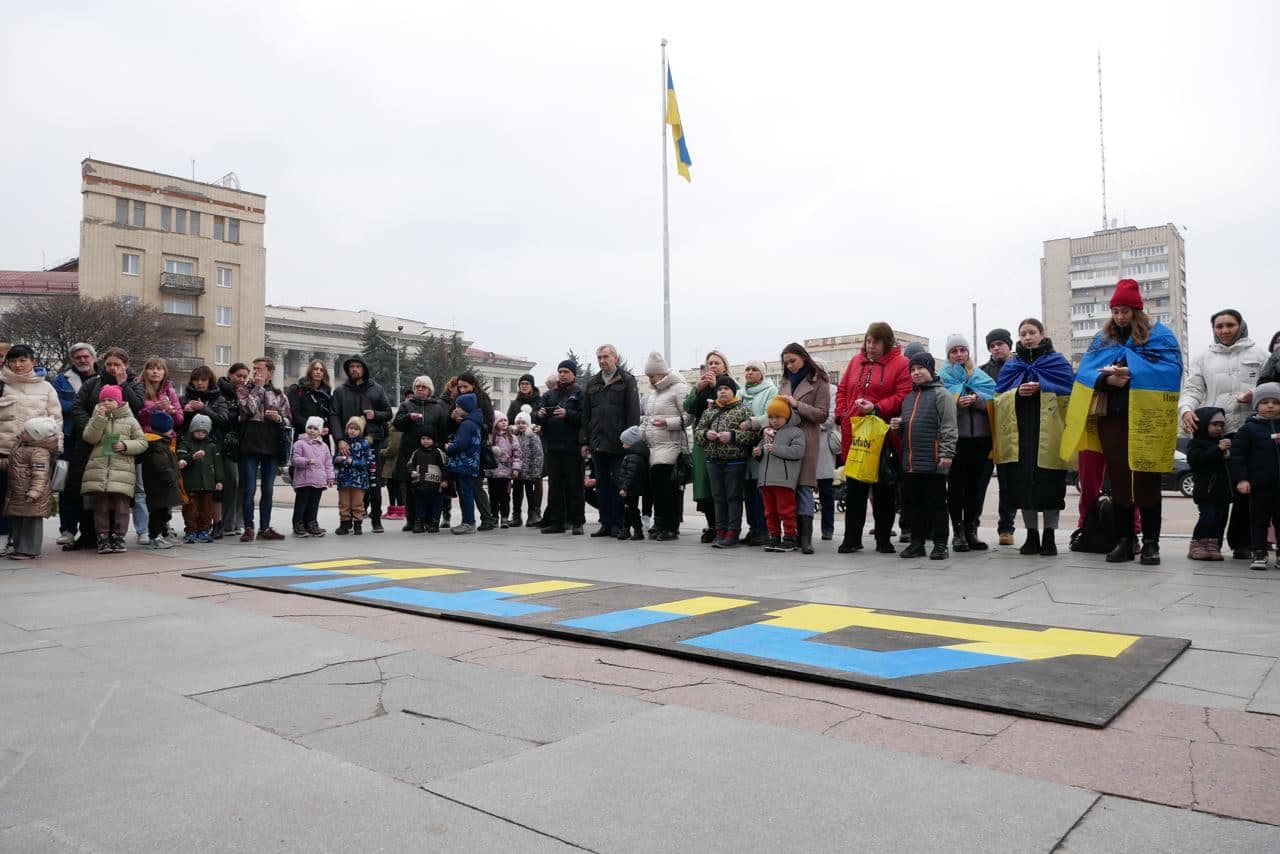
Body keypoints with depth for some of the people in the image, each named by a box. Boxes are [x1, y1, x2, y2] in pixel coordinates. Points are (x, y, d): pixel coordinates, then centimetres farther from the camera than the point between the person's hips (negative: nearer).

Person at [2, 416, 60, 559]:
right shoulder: (20, 446, 13)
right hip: (17, 494, 11)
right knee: (16, 521, 17)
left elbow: (40, 473, -29)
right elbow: (10, 463, 30)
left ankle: (29, 550, 2)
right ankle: (20, 547, 28)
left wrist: (35, 491, -37)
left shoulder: (39, 452, -20)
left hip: (31, 497, -11)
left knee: (31, 520, -4)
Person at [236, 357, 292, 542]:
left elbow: (288, 420, 14)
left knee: (268, 490, 9)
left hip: (272, 447, 3)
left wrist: (279, 418, -7)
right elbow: (249, 408, -14)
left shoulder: (279, 394, 13)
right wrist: (258, 387, -5)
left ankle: (265, 528, 17)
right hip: (250, 446, -3)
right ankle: (248, 528, 6)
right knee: (249, 489, -1)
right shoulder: (244, 390, 6)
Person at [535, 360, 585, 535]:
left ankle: (577, 522, 5)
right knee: (554, 486, 8)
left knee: (574, 486, 0)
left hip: (572, 448, -5)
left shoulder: (579, 394, 1)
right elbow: (535, 417, 12)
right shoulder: (549, 395, 17)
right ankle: (556, 522, 15)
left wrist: (567, 414, -23)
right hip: (552, 447, 5)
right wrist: (539, 414, -9)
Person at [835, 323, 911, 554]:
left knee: (884, 490, 5)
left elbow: (903, 396, -12)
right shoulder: (856, 361, 13)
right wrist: (841, 414, 4)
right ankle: (852, 538, 14)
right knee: (854, 488, 7)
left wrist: (877, 408, -21)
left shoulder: (901, 364, -3)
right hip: (853, 434, 4)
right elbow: (842, 389, 17)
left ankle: (883, 539, 16)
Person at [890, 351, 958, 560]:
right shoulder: (908, 397, 19)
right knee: (915, 502, 11)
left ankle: (940, 544, 8)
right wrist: (897, 425, 8)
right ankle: (917, 543, 19)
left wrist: (946, 453, -18)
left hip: (933, 461, -7)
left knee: (937, 503, 1)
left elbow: (949, 427, -11)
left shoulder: (941, 394, -3)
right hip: (910, 461, 7)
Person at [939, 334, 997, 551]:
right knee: (956, 486, -2)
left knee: (976, 486, 3)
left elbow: (992, 403, 4)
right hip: (955, 438, -2)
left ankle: (971, 529, 11)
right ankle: (958, 531, 2)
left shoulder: (981, 376, 17)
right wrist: (959, 402, -18)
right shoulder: (943, 377, 10)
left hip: (980, 438, 2)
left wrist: (975, 399, -13)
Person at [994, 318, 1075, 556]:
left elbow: (1067, 391, -2)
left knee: (1049, 484, -3)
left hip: (1048, 432, -3)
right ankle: (1031, 535, 11)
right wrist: (1018, 392, -9)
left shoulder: (1057, 361, 8)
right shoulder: (1011, 365, 17)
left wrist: (1040, 387, -12)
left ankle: (1049, 536, 7)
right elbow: (999, 395, 9)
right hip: (1019, 433, 3)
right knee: (1023, 483, 1)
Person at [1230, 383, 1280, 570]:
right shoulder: (1249, 428, -1)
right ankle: (1259, 554, 11)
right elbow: (1237, 454, -4)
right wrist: (1241, 479, -11)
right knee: (1258, 520, 4)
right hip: (1259, 484, -2)